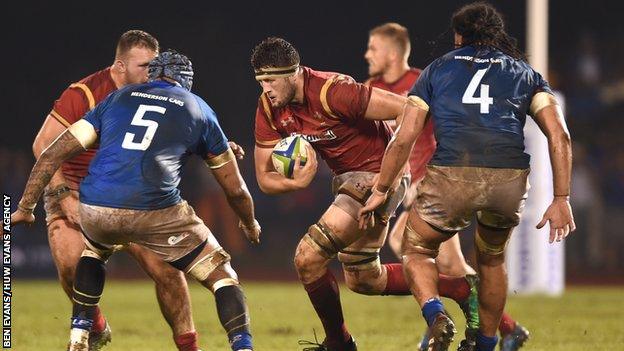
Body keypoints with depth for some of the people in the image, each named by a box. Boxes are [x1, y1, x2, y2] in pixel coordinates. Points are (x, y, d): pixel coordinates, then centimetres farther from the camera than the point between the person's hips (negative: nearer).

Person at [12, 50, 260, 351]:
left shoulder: (117, 98, 25)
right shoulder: (198, 110, 20)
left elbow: (53, 154, 18)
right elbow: (235, 189, 26)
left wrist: (25, 208, 24)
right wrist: (250, 225, 45)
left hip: (94, 210, 3)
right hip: (155, 212, -3)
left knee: (94, 250, 38)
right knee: (221, 275, 13)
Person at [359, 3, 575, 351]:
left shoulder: (437, 70, 22)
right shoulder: (525, 73, 24)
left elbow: (404, 138, 15)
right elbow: (559, 135, 10)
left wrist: (381, 191, 24)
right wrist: (562, 199, 9)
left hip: (452, 177, -2)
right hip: (511, 179, 2)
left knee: (417, 250, 21)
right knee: (492, 259, 30)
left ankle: (436, 316, -7)